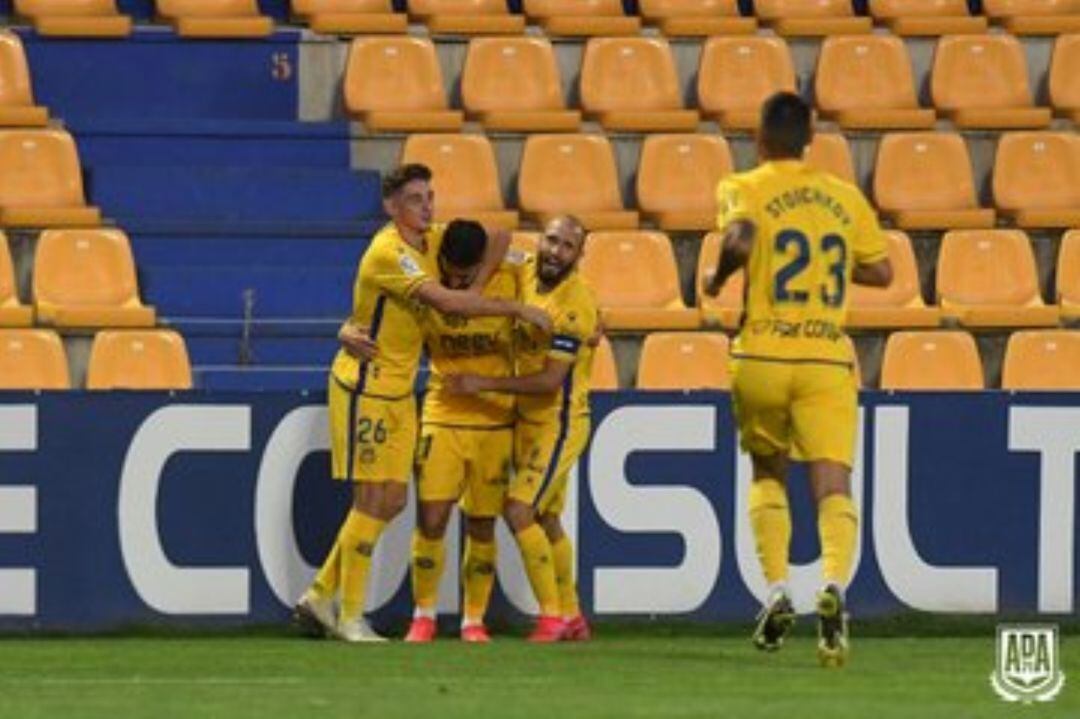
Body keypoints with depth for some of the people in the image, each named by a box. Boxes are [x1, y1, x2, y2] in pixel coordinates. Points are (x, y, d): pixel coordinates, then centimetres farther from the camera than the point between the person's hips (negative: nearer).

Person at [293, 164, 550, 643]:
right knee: (372, 500, -7)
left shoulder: (432, 241, 5)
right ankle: (349, 618, 0)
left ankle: (319, 597, 17)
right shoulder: (388, 253, -21)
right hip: (364, 386, -9)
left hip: (399, 390, 9)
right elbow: (446, 302, -30)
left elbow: (498, 235, 16)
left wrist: (474, 288, 0)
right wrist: (516, 310, -25)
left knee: (392, 501, 8)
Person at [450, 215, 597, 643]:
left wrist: (485, 384, -23)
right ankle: (572, 617, 25)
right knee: (546, 519, 15)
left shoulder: (574, 305, -22)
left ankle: (552, 615, -9)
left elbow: (551, 381, -24)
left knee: (520, 512, -15)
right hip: (528, 419, 8)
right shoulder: (526, 275, 0)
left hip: (559, 424, -8)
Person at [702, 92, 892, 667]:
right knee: (833, 485, -7)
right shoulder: (844, 197, 11)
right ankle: (833, 583, -33)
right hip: (828, 360, 1)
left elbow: (740, 240, -20)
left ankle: (776, 590, 6)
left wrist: (718, 276, -1)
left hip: (762, 356, -1)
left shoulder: (744, 189, 0)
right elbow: (881, 271, 14)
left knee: (768, 473, 20)